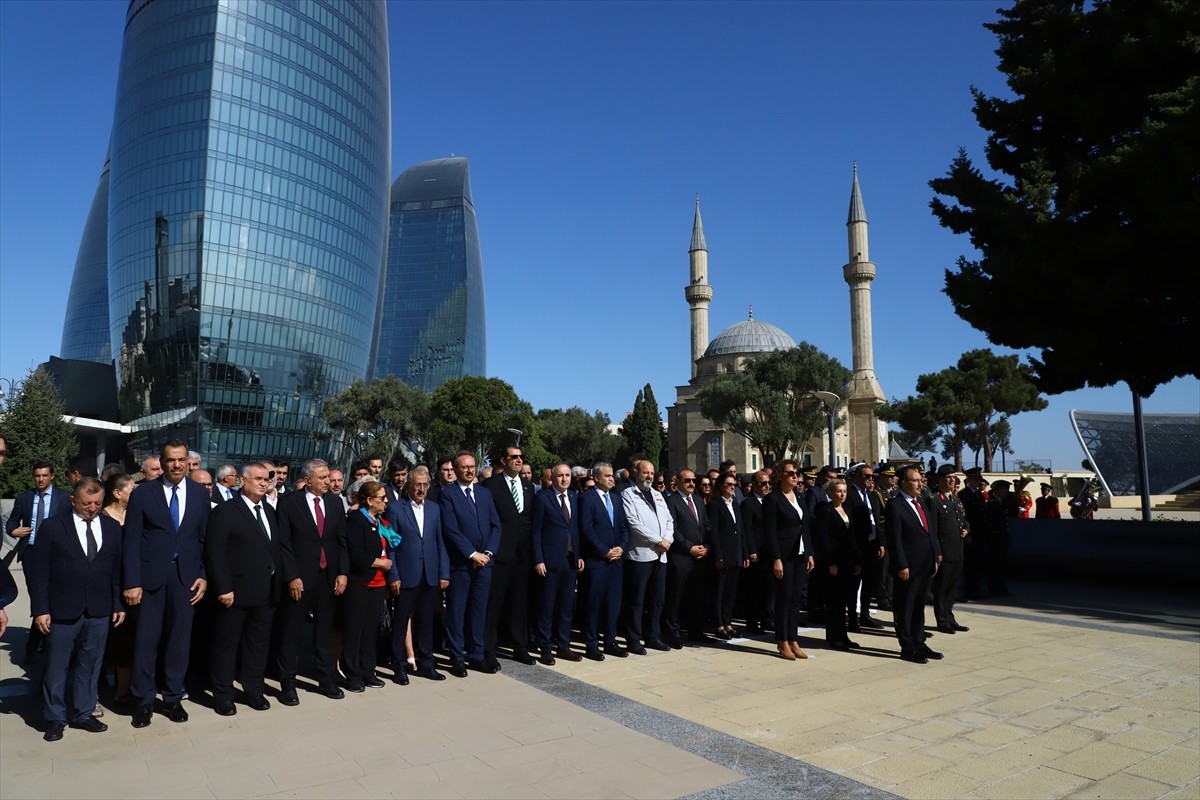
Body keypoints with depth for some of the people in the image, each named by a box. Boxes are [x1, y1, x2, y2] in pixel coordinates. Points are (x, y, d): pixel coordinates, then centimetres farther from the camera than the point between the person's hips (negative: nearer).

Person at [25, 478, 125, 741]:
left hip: (99, 612, 2)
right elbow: (37, 569, -3)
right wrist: (40, 609, -8)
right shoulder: (53, 526, -2)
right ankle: (55, 718, 24)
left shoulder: (112, 528, 6)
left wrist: (118, 604, 5)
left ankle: (83, 714, 24)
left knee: (90, 665, 11)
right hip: (62, 611, -2)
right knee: (56, 667, 9)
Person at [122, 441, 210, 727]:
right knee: (146, 640, 5)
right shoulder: (143, 493, -2)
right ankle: (144, 700, 21)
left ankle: (173, 697, 23)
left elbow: (205, 539, 8)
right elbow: (132, 541, -4)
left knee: (180, 639, 8)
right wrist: (131, 582, -9)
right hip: (151, 576, -2)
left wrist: (204, 575, 1)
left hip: (186, 576, 2)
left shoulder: (200, 494, 5)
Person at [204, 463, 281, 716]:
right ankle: (223, 694, 22)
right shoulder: (225, 511, -8)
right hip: (235, 592, -6)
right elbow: (215, 553, -14)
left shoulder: (270, 511, 13)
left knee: (259, 644, 15)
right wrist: (223, 588, -19)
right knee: (226, 644, 8)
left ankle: (254, 690, 27)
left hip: (266, 592, 6)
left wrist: (279, 583, 5)